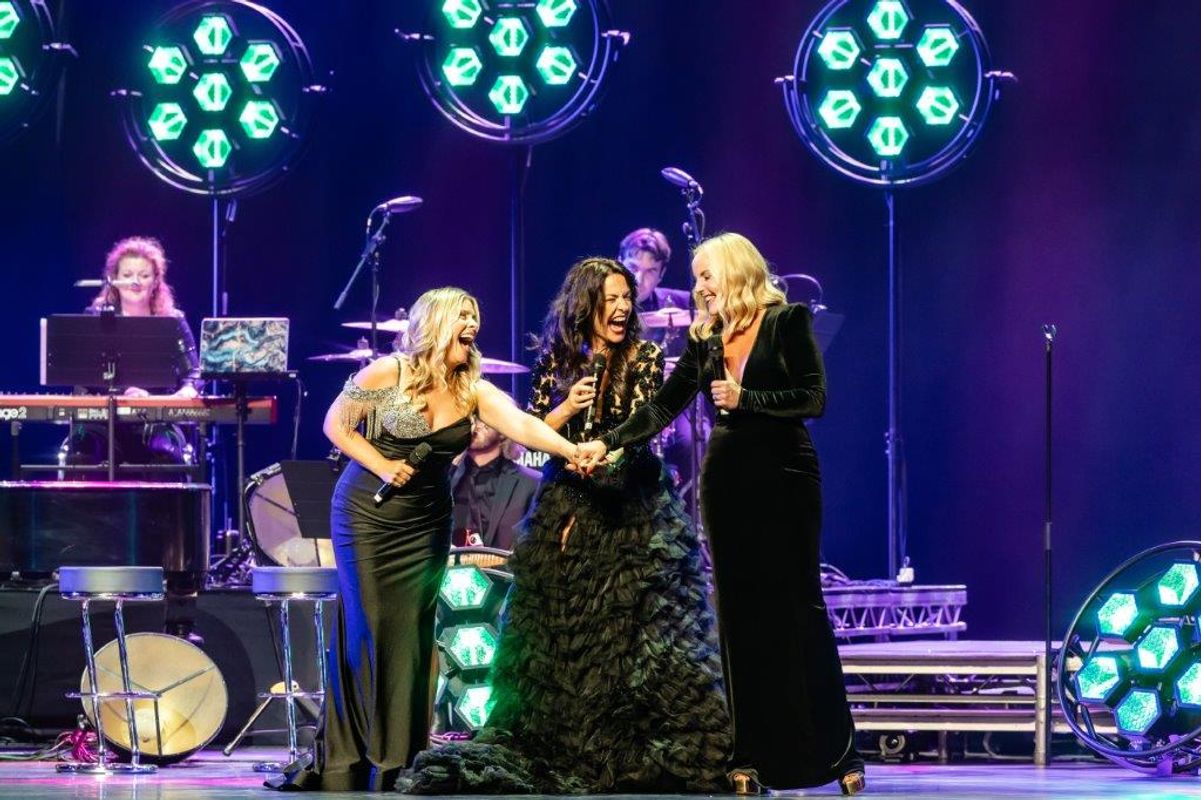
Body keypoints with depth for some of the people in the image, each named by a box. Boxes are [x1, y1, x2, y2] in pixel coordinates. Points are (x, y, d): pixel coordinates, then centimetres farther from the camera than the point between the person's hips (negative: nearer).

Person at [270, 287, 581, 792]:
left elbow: (524, 425, -16)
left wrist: (575, 450, -32)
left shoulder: (474, 391, -1)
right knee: (366, 631, -4)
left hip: (426, 524, 3)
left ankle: (395, 763, 4)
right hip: (367, 515, -3)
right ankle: (340, 762, 4)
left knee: (410, 637, 0)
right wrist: (382, 466, -14)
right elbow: (337, 424, -2)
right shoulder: (388, 373, -10)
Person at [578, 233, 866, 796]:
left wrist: (746, 399, -16)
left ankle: (839, 754, -1)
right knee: (740, 614, 3)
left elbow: (813, 399, -10)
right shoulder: (706, 338, 10)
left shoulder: (788, 322, -3)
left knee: (799, 610, -5)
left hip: (784, 478, -5)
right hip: (726, 481, 5)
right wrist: (606, 443, -2)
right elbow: (663, 407, 8)